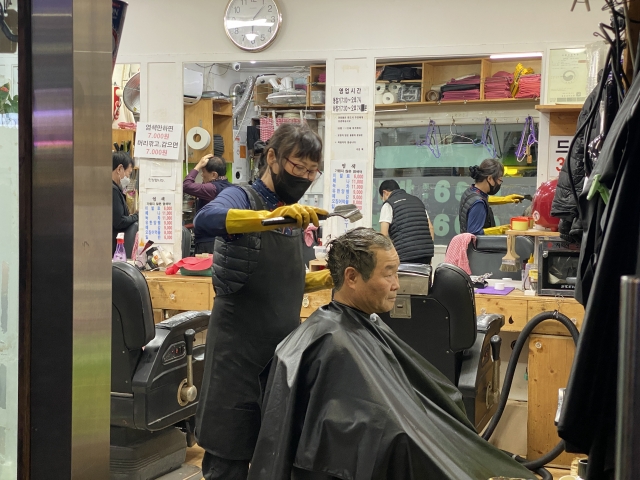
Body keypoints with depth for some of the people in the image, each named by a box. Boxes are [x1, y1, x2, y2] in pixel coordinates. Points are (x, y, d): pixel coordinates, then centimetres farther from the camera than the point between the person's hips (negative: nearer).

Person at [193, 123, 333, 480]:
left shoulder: (295, 214, 11)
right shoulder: (242, 198, -9)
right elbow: (205, 221, -33)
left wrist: (326, 278, 7)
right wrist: (271, 216, -45)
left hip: (286, 346, 7)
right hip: (240, 350, -7)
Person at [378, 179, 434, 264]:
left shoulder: (388, 204, 4)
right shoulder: (417, 200, 22)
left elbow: (384, 233, -5)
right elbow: (430, 227, 19)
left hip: (404, 255, -5)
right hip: (426, 253, 6)